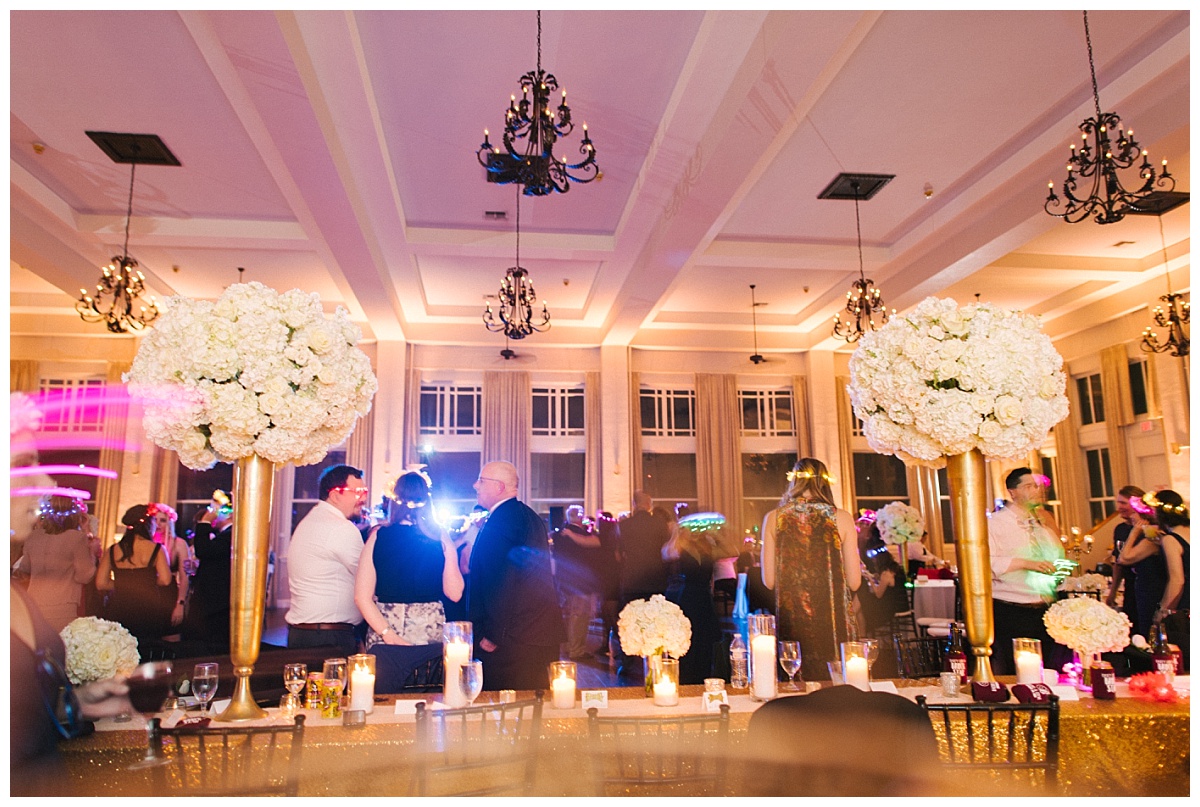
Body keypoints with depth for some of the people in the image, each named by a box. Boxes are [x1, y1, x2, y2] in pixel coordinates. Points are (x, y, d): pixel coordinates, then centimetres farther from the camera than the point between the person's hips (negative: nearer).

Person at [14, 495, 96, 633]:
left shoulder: (34, 537, 6)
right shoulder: (77, 537, -10)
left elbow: (23, 571, 23)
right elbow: (84, 576, -7)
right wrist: (91, 552, 4)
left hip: (33, 610, 5)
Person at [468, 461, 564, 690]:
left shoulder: (500, 521, -16)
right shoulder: (531, 517, 14)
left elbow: (500, 580, -22)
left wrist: (491, 635, -16)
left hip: (511, 638, -9)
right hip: (542, 633, 9)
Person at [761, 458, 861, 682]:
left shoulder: (773, 518, -2)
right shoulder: (842, 518, -4)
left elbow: (769, 581, 0)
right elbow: (854, 582, -3)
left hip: (791, 619, 1)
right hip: (833, 621, -1)